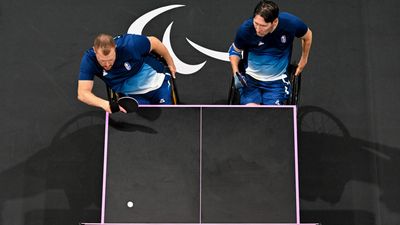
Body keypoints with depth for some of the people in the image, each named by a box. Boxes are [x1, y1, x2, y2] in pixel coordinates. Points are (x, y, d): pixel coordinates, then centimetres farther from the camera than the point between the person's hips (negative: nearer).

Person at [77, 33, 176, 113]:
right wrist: (104, 104, -54)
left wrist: (170, 64, 2)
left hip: (156, 83, -1)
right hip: (132, 95, 1)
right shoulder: (89, 60, -28)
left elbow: (153, 41, -14)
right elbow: (83, 93, -33)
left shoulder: (129, 44, -34)